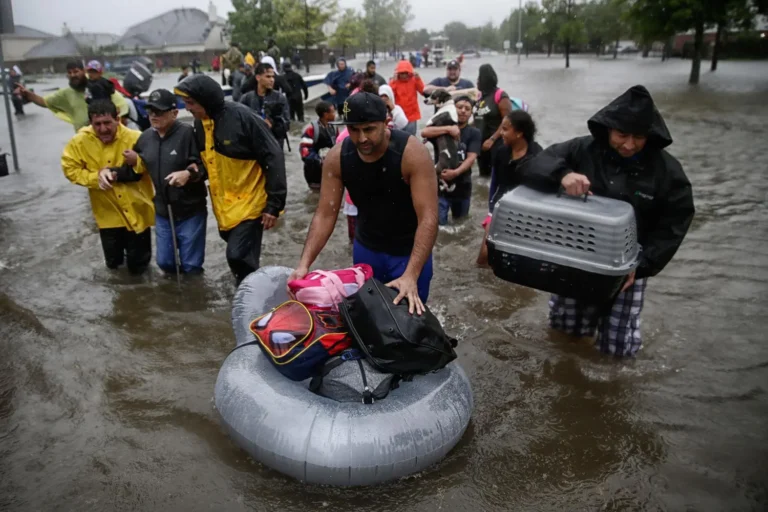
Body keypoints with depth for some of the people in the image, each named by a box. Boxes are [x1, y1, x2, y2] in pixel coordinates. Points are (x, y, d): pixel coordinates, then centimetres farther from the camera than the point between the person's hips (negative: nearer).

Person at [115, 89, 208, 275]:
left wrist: (189, 173, -36)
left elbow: (205, 165, -18)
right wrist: (113, 174, -2)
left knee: (191, 265, 5)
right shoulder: (145, 138, 4)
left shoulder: (188, 133, -16)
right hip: (162, 212, 6)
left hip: (190, 212, -6)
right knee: (164, 262, 17)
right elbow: (136, 170, 13)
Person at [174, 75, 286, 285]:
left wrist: (274, 204, -18)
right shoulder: (200, 122, 1)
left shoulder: (242, 116, -20)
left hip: (249, 203, -7)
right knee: (239, 256, 17)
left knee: (238, 256, -11)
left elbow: (273, 158, -18)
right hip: (223, 205, 7)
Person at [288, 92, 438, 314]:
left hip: (409, 251, -3)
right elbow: (325, 215, -11)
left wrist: (411, 276, -41)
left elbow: (428, 218, -31)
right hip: (366, 248, 3)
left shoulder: (412, 153, -27)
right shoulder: (337, 158, -16)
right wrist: (304, 263, -25)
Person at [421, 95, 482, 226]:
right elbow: (424, 132, -21)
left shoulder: (474, 133, 0)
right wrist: (448, 129, -29)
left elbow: (471, 158, -14)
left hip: (462, 186, 2)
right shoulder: (442, 127, 0)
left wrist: (456, 172, -31)